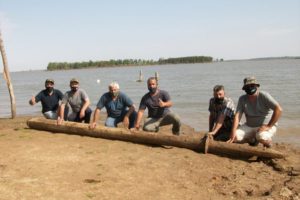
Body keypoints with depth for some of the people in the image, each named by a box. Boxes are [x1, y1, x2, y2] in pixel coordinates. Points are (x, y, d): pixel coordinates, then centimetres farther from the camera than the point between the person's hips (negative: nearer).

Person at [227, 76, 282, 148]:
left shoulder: (264, 96, -14)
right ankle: (252, 140, 12)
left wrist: (269, 126, -23)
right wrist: (233, 132, -23)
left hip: (266, 125, -5)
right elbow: (237, 115, -10)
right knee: (235, 137, -17)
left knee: (261, 137, -37)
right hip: (249, 126, 5)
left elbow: (279, 109, -23)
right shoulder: (242, 99, -1)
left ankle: (268, 141, 0)